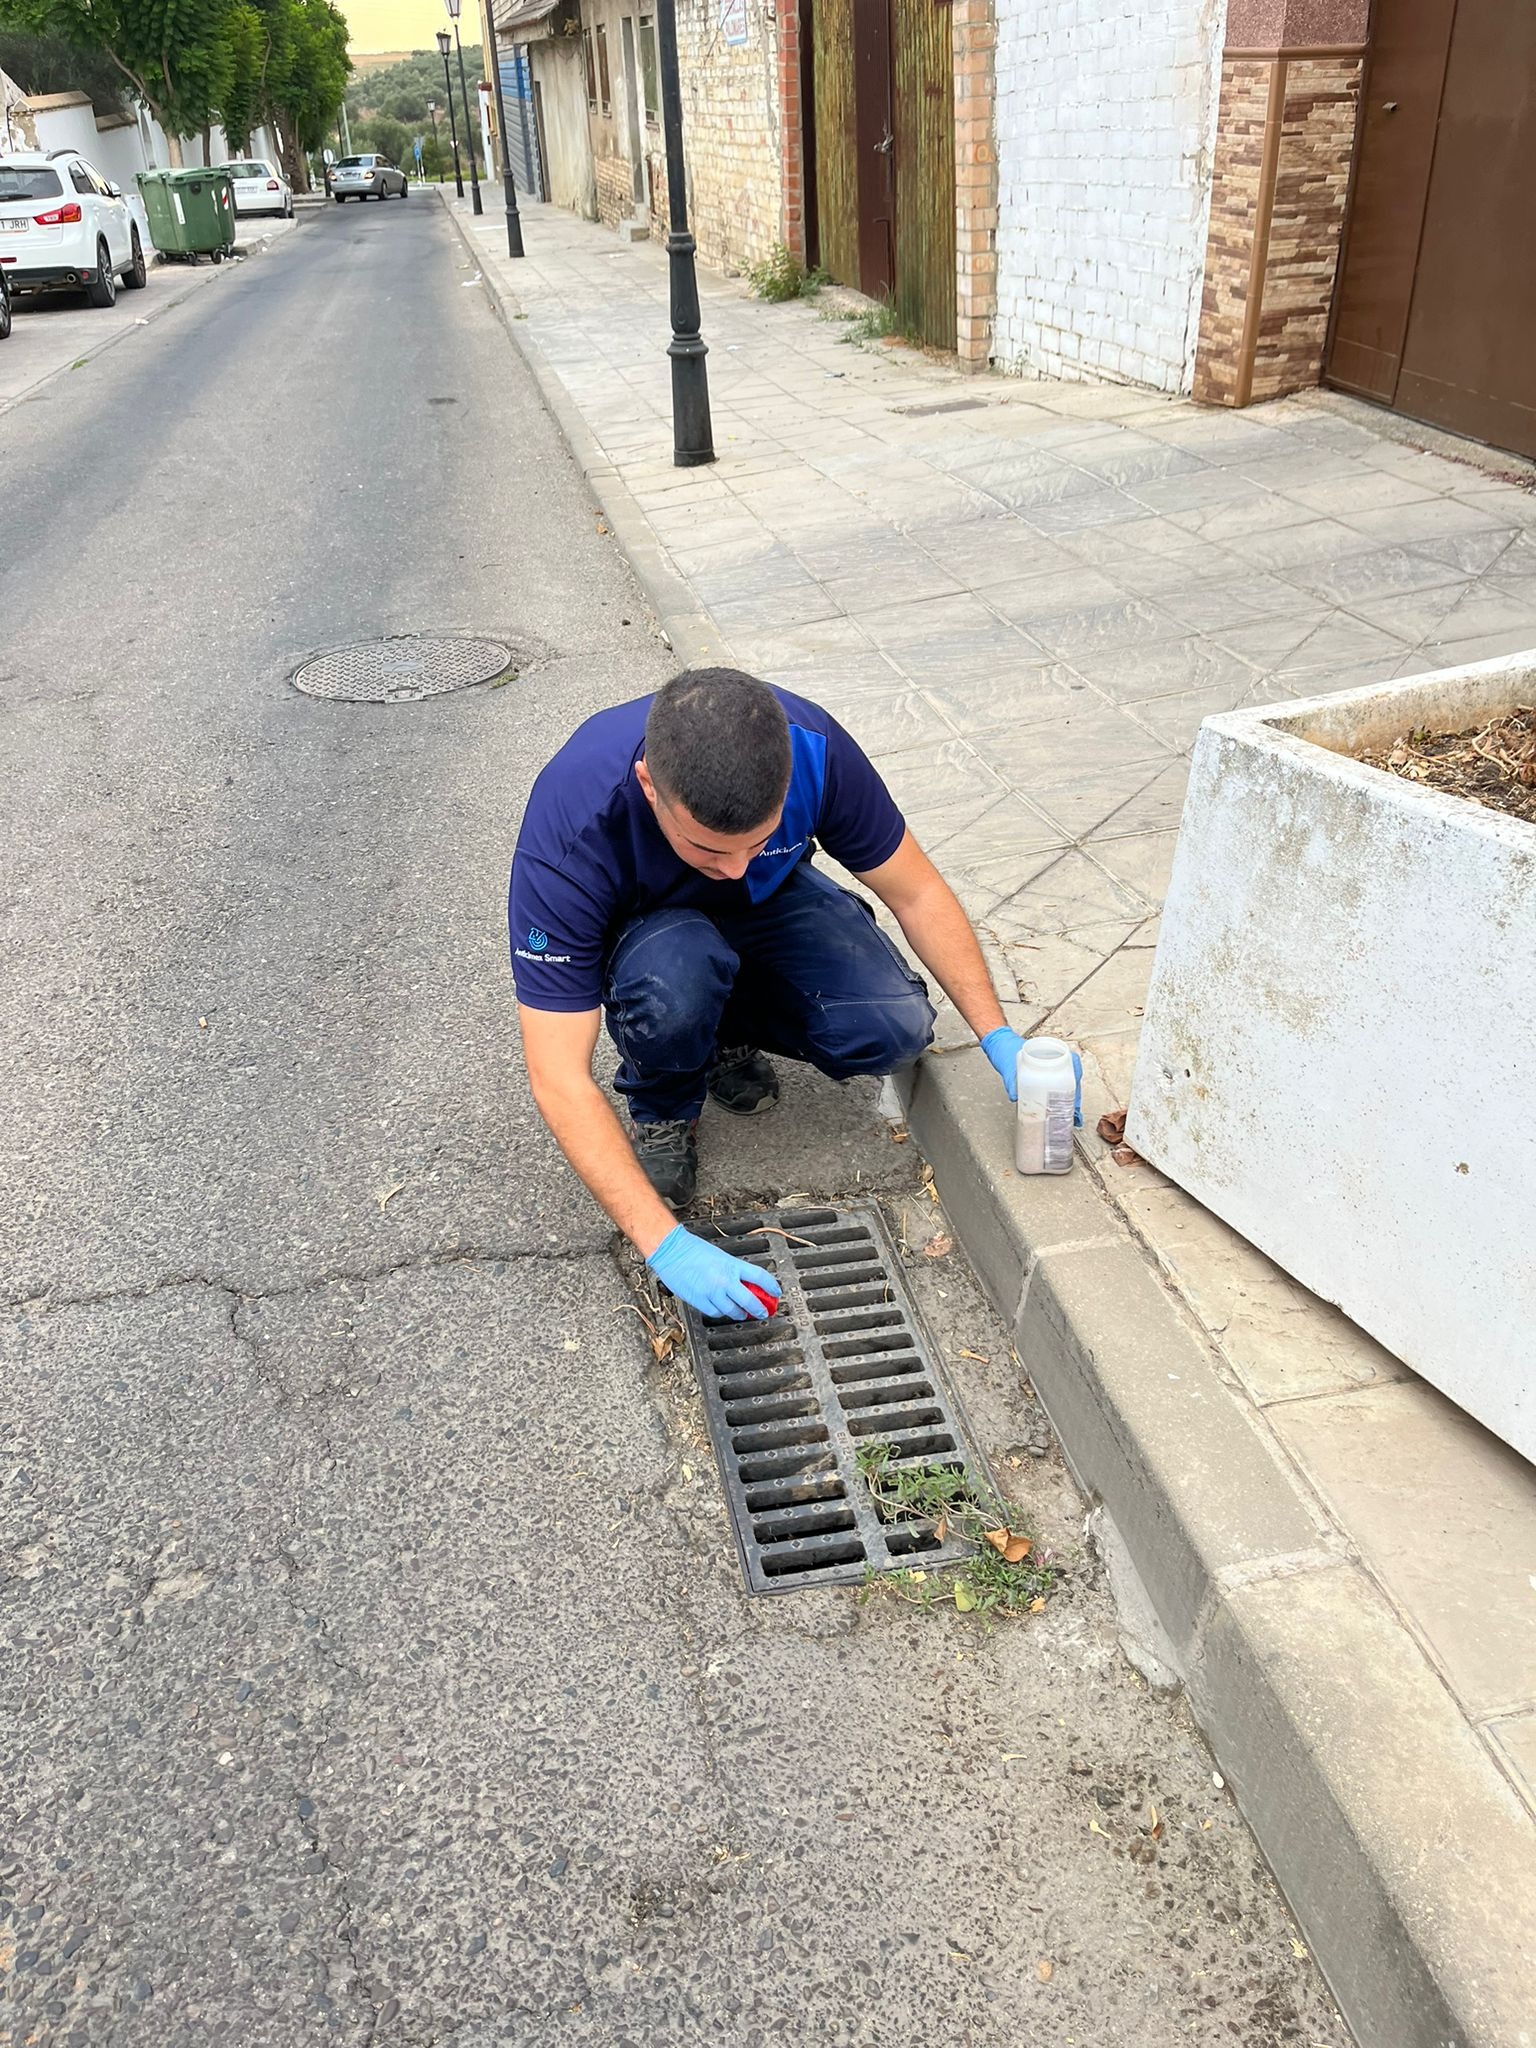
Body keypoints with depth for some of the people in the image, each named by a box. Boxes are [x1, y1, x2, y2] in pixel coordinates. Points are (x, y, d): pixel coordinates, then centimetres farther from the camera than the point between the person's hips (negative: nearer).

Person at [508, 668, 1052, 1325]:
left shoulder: (813, 748, -32)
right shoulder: (568, 828, -39)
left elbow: (917, 894, -15)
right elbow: (558, 1081, -37)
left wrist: (1000, 1038, -21)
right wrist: (665, 1244, -42)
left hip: (770, 904, 3)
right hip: (643, 928, -2)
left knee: (892, 1029, -23)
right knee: (676, 974, -39)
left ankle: (728, 1036, 7)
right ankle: (662, 1112, -4)